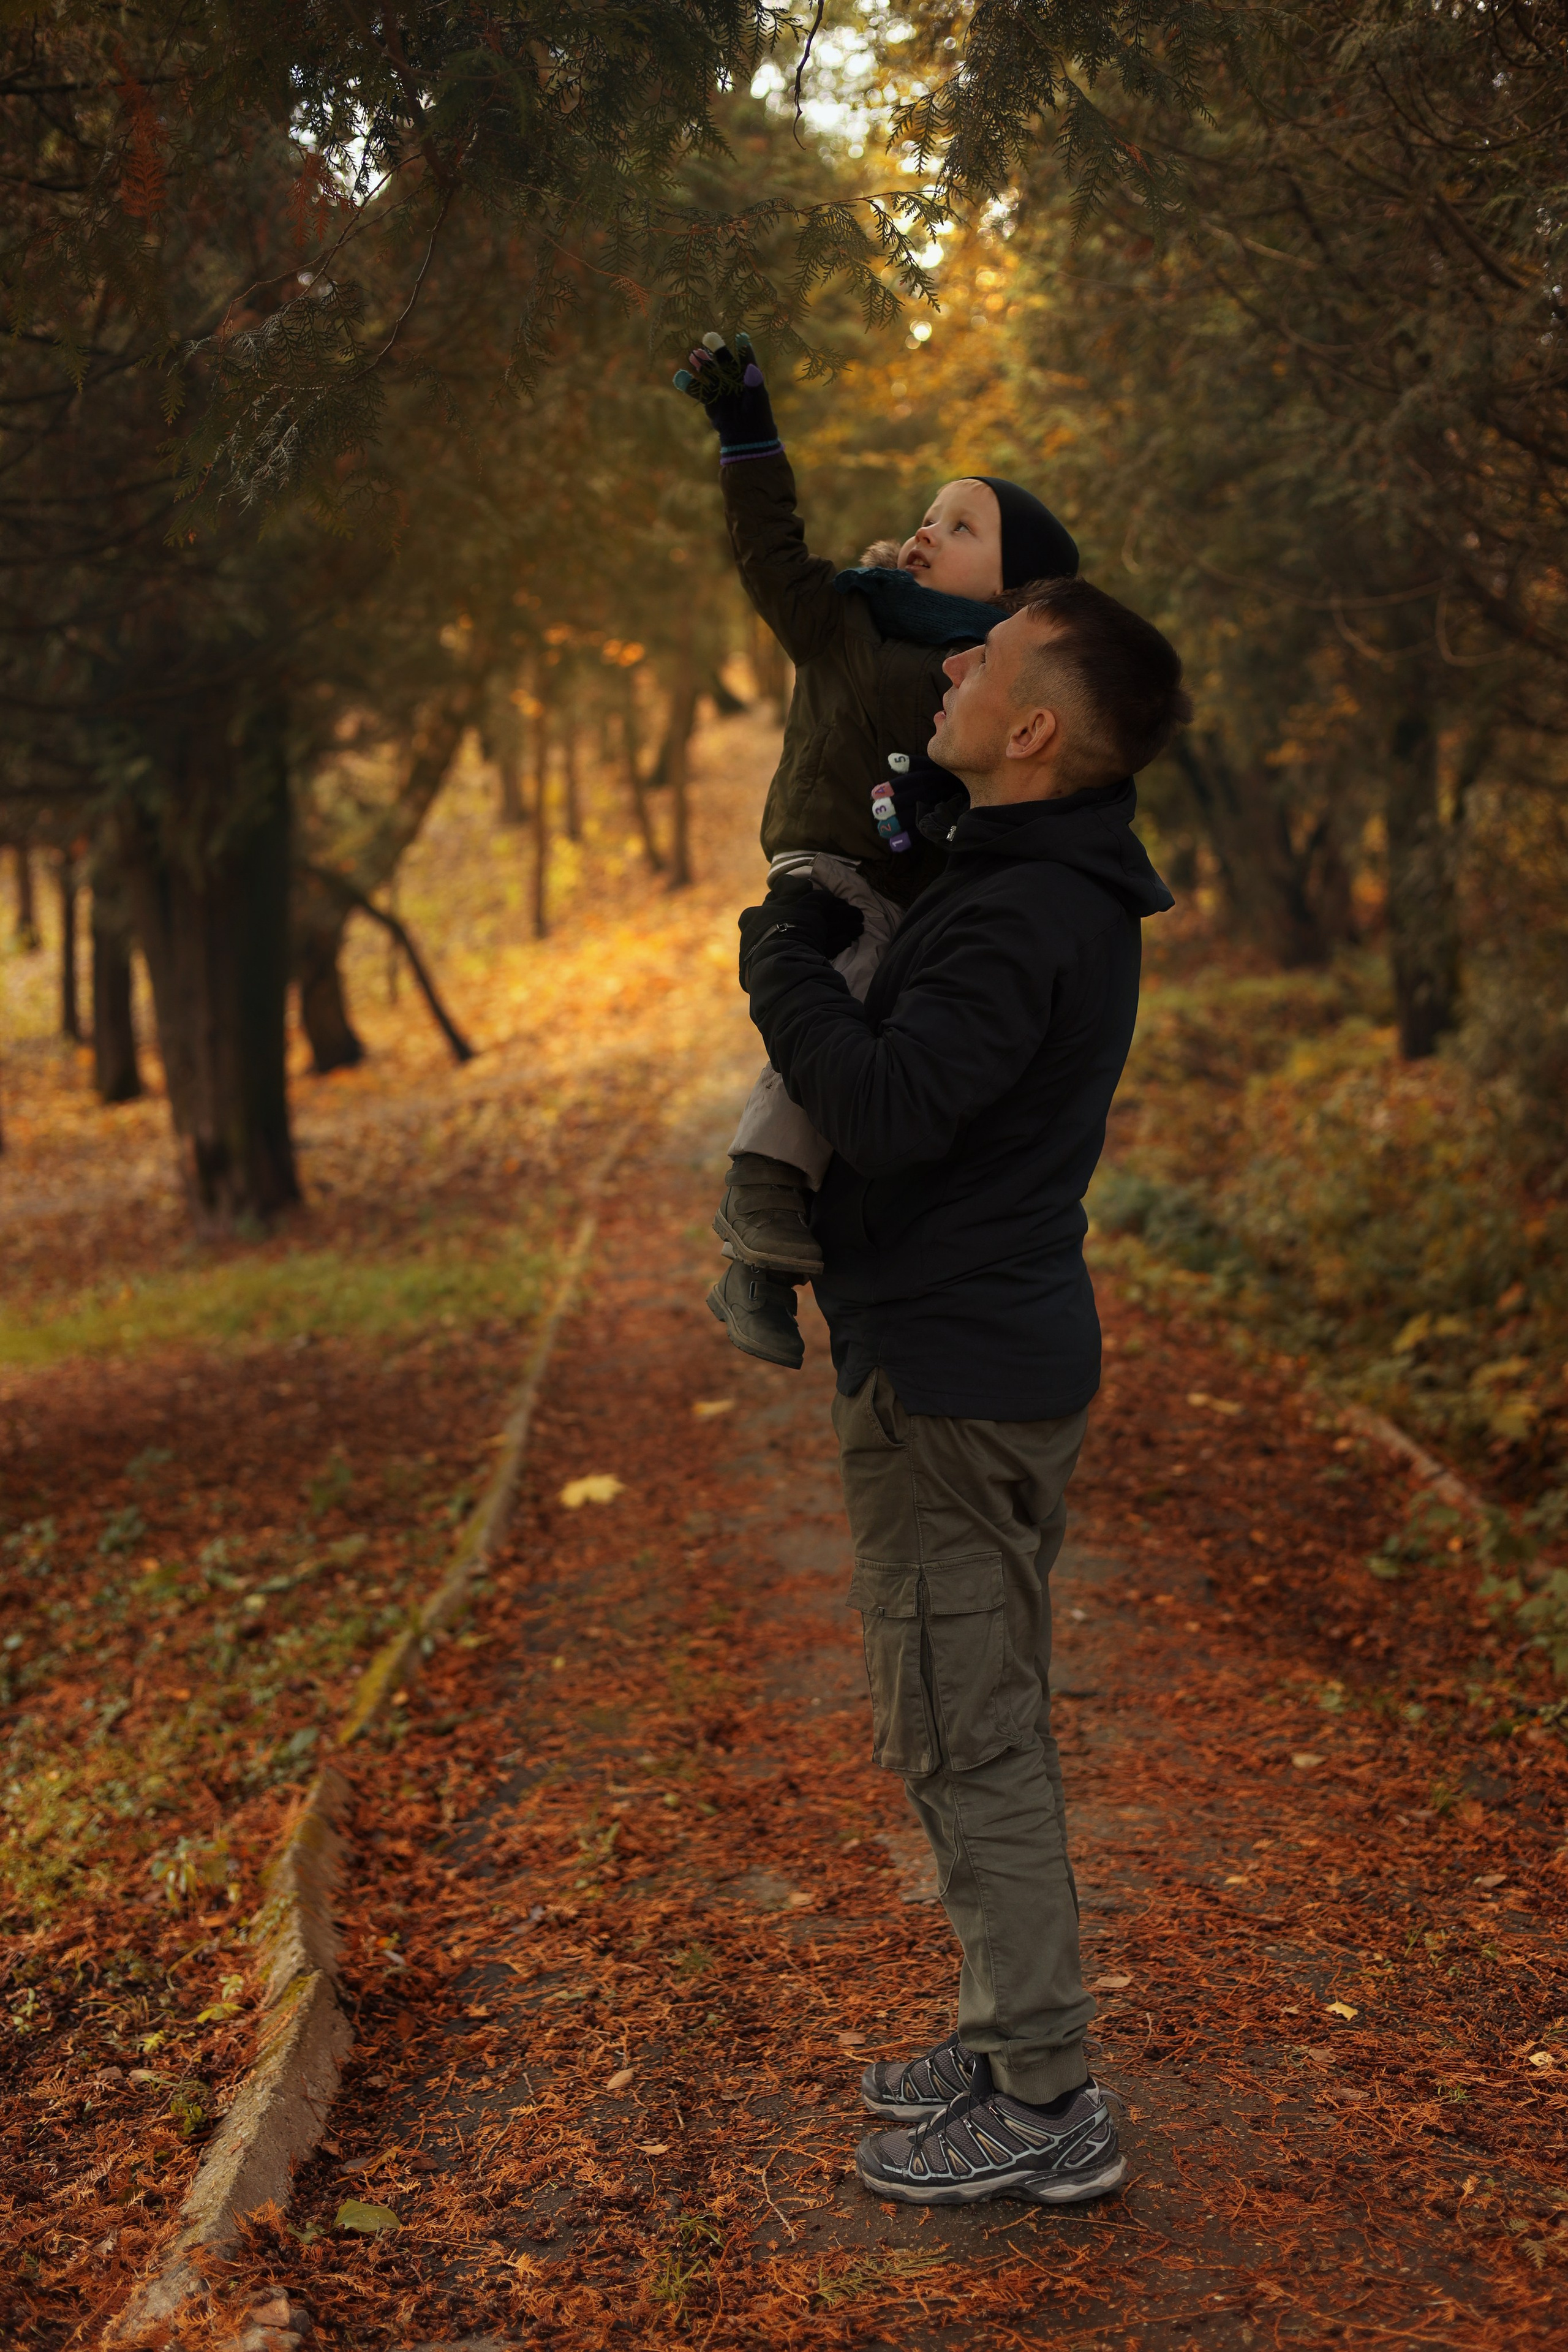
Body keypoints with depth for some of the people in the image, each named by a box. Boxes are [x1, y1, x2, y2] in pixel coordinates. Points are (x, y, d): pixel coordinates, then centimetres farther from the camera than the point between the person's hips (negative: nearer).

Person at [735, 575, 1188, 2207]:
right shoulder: (1064, 890, 11)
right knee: (985, 1730, 19)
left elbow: (885, 1110, -30)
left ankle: (1045, 2107, 11)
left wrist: (782, 953, -15)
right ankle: (1016, 2040, 32)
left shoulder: (1020, 921, -22)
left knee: (964, 1737, -1)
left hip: (951, 1380, -10)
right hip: (998, 1354, 10)